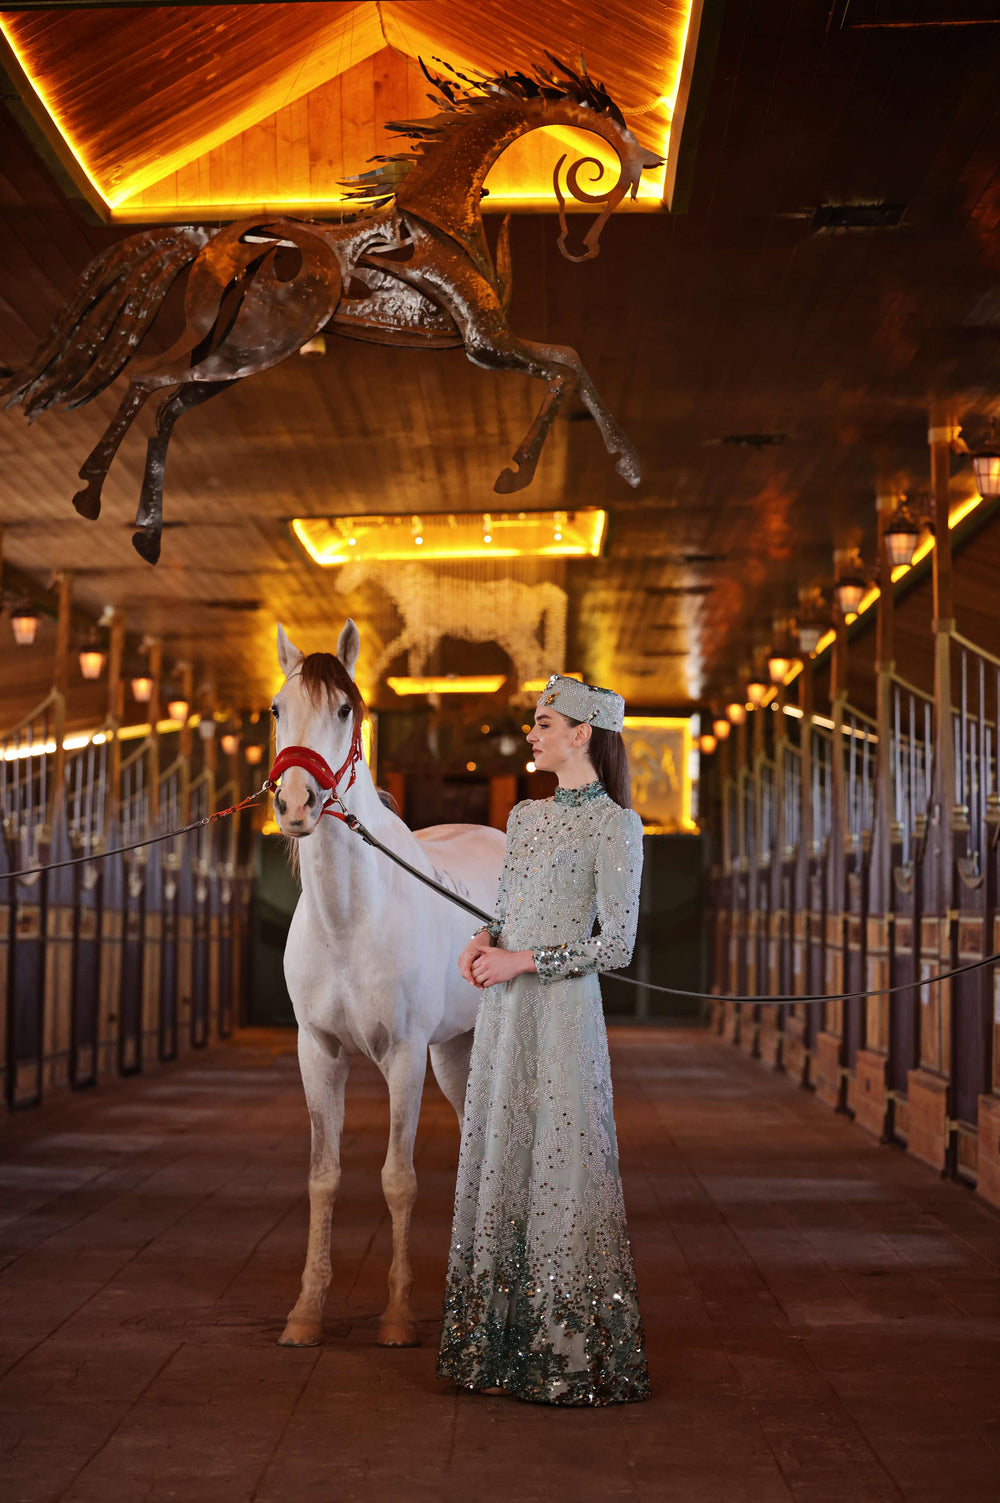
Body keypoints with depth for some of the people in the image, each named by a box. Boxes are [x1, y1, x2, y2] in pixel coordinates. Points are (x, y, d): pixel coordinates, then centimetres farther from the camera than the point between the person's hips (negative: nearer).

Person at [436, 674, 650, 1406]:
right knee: (498, 1159, 10)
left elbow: (616, 945, -12)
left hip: (562, 1008, -7)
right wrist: (482, 943, -1)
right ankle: (502, 1340, 21)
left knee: (561, 1163, -4)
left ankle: (573, 1352, 8)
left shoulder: (615, 825, -8)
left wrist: (523, 960, -15)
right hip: (504, 1010, 7)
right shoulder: (526, 816, 13)